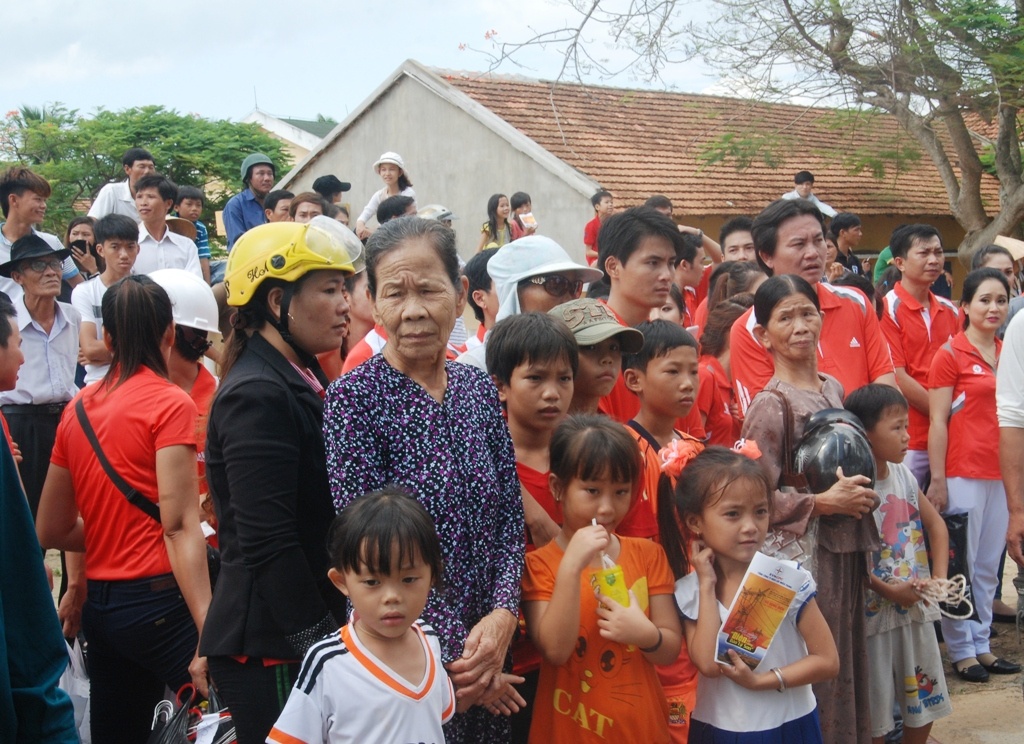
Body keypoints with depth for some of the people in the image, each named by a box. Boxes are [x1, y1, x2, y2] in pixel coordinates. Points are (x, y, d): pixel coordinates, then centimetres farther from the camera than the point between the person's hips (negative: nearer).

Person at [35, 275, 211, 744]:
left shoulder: (79, 407, 9)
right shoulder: (169, 404, -7)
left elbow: (50, 531, 15)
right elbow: (178, 525, -17)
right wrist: (209, 633, -22)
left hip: (99, 606, 7)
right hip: (157, 599, -7)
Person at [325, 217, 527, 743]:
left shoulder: (478, 389, 3)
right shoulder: (353, 398, -13)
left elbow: (510, 513, 3)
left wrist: (503, 614, -12)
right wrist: (450, 655, -17)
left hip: (487, 643, 5)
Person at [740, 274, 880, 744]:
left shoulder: (833, 389, 10)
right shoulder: (770, 404, -11)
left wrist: (860, 494, 4)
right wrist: (824, 503, -17)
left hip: (845, 548, 7)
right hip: (801, 551, -6)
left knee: (847, 662, 13)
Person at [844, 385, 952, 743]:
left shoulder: (904, 475, 2)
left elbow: (936, 524, 14)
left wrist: (939, 577, 3)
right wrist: (887, 590, -20)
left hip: (917, 607, 7)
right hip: (875, 612, -7)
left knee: (924, 700, 17)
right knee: (874, 707, 6)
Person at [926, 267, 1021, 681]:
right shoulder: (950, 355, -5)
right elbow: (937, 421, -8)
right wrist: (938, 480, -12)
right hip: (963, 473, -5)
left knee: (989, 566, 11)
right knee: (960, 565, 1)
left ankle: (981, 644, 21)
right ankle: (960, 651, 10)